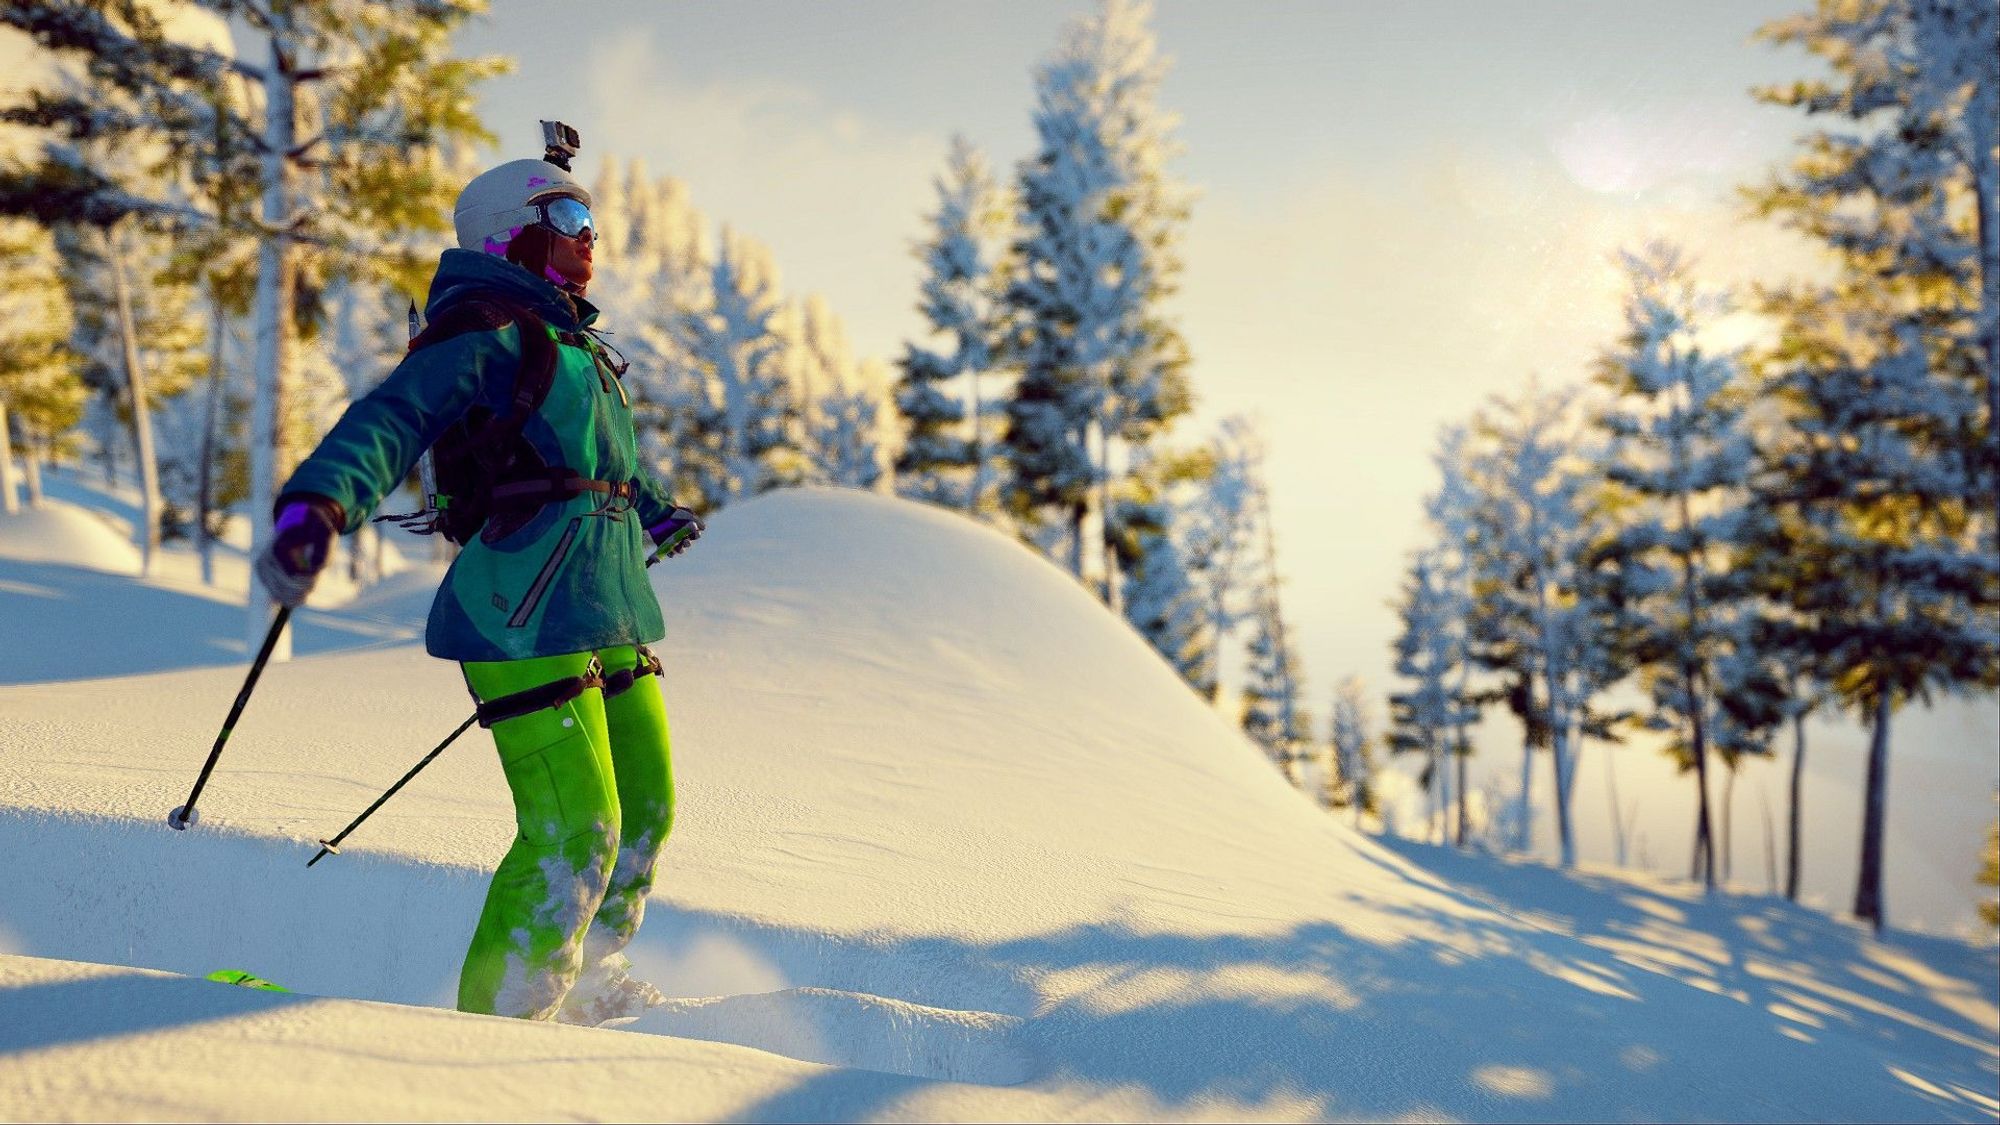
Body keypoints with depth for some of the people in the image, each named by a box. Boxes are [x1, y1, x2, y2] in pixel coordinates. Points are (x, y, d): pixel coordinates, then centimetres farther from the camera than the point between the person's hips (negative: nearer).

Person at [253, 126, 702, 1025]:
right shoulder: (484, 336, -5)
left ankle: (588, 985, 32)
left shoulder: (571, 346, 23)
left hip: (610, 619, 9)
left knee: (645, 813, 14)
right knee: (573, 835, -13)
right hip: (530, 615, -9)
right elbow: (390, 419, -21)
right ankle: (497, 1018, 2)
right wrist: (315, 502, -40)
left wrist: (652, 513, 57)